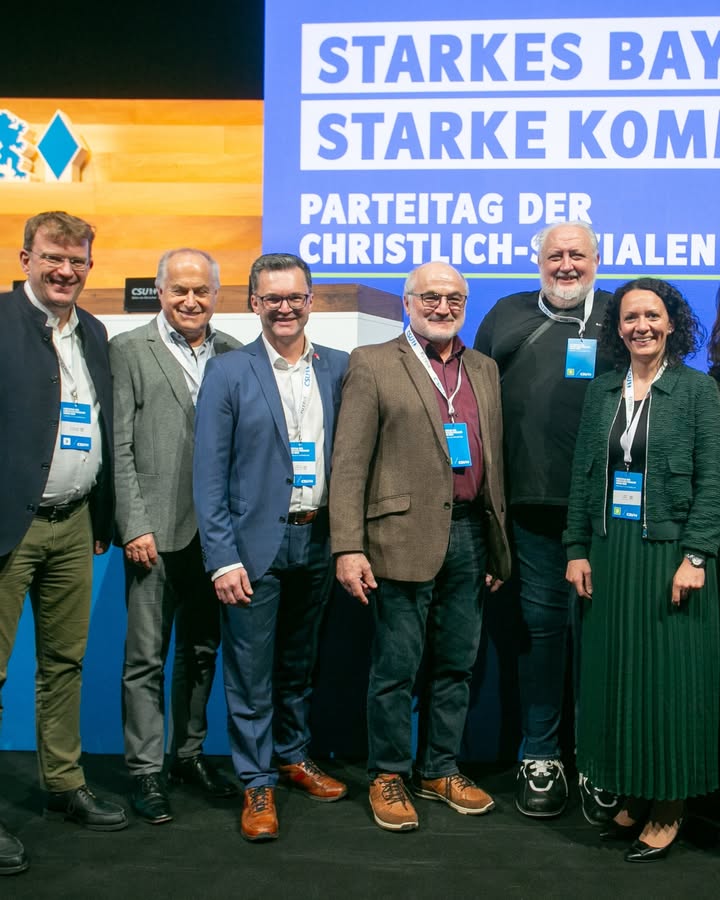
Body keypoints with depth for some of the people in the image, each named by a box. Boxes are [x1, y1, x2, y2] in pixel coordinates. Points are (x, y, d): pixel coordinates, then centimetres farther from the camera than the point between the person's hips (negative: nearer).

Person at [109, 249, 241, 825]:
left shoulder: (234, 355, 9)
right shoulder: (129, 350, 0)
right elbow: (120, 448, -5)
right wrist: (135, 525, -11)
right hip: (156, 530, -4)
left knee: (202, 651, 15)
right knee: (147, 657, 2)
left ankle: (190, 753, 30)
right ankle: (146, 771, 14)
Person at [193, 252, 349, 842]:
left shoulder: (339, 368, 6)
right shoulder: (228, 373, -4)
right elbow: (210, 476, -7)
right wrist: (223, 558, -12)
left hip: (317, 540, 4)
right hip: (255, 544, -3)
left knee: (301, 662, 18)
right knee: (251, 672, 3)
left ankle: (293, 754, 36)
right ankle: (257, 784, 18)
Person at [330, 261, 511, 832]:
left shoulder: (484, 370, 15)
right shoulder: (373, 364, 0)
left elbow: (496, 460, 16)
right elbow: (349, 463, -6)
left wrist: (499, 546, 12)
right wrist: (349, 548, -13)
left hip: (470, 535, 5)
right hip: (405, 537, -5)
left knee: (456, 666, 13)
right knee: (396, 668, 4)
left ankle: (441, 770, 28)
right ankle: (389, 777, 20)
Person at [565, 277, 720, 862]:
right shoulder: (602, 392, 9)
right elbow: (583, 476, 9)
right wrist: (577, 550, 3)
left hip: (670, 553, -4)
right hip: (611, 553, 4)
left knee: (668, 676, 1)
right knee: (615, 675, 8)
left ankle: (667, 811, 16)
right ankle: (631, 798, 23)